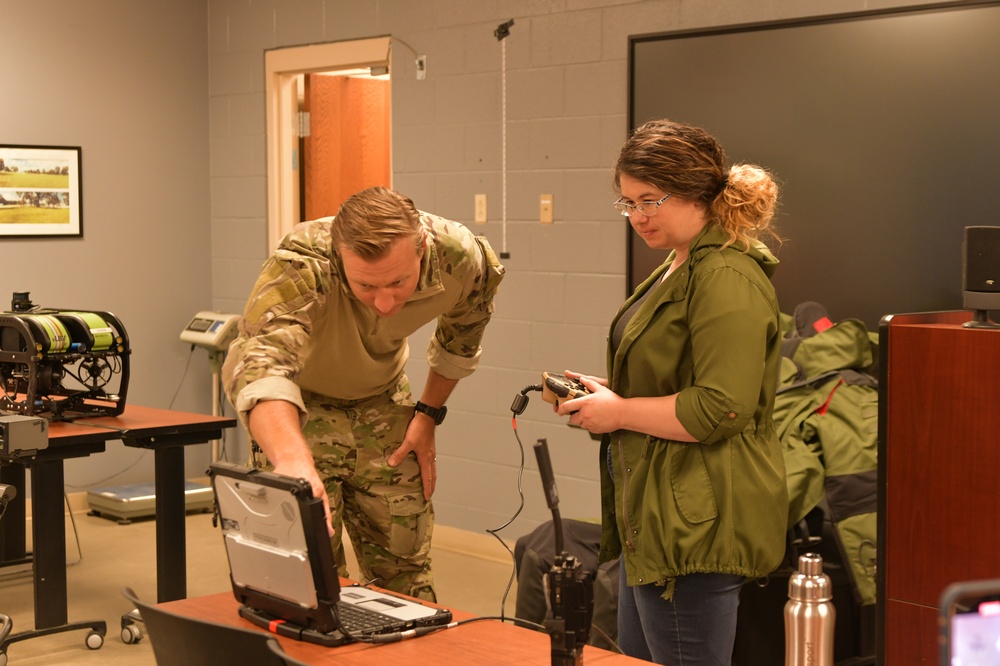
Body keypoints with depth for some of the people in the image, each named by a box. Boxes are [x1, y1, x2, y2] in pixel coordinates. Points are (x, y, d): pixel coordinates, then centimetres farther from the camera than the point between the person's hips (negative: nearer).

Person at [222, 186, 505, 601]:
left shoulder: (462, 260, -25)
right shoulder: (300, 268, -39)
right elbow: (261, 358, -57)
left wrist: (429, 413, 0)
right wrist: (292, 458, -74)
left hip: (380, 397, 3)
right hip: (298, 400, -3)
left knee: (405, 570, 6)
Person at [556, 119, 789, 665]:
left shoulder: (727, 279, -18)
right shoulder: (679, 270, 17)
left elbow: (720, 410, -25)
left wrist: (619, 413, -15)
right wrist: (605, 393, 11)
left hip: (697, 528, -11)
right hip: (657, 518, 11)